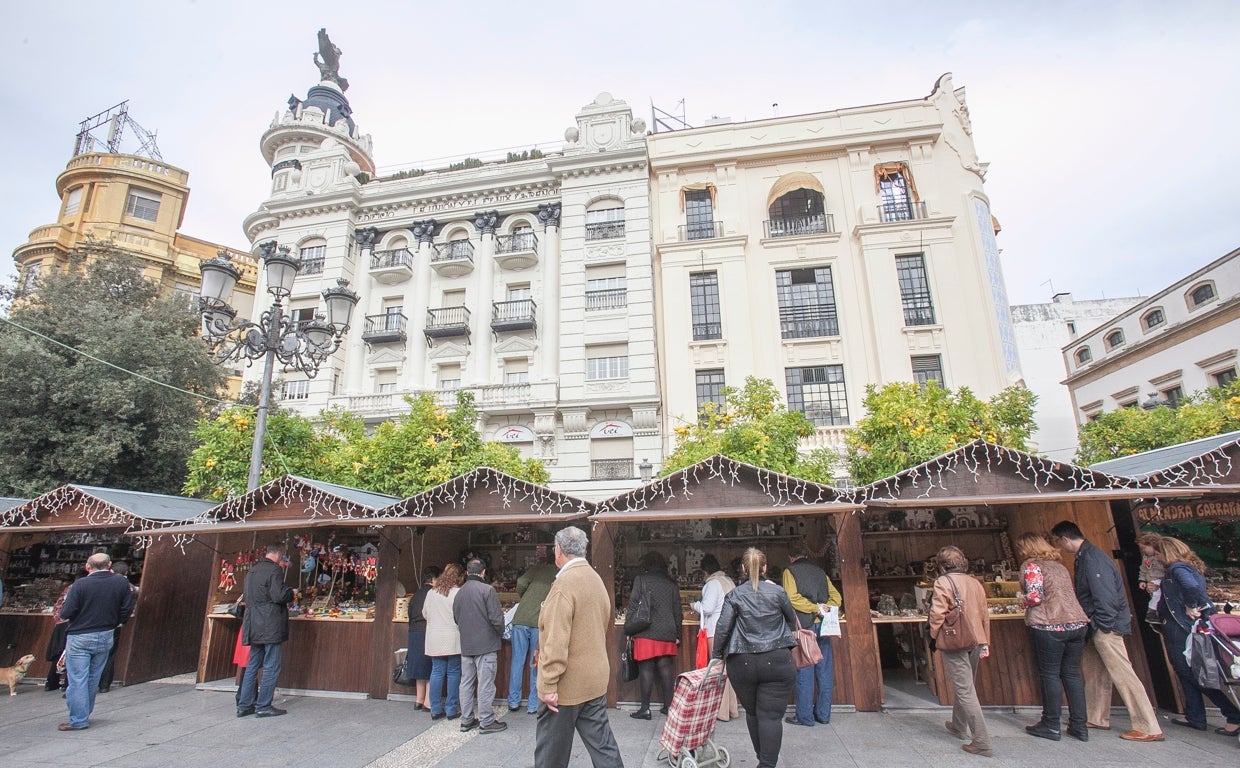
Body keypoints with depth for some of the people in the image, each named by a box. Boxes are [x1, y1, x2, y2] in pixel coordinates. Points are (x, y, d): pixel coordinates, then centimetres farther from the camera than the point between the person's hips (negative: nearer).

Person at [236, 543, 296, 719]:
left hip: (254, 625, 9)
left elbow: (246, 595, 23)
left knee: (252, 665, 15)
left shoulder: (252, 571, 14)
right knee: (271, 667, -1)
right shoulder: (274, 570, -14)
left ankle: (244, 705, 19)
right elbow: (279, 596, -21)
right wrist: (292, 593, -2)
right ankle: (263, 706, 2)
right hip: (271, 625, -9)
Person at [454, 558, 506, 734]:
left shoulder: (459, 593, 5)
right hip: (486, 644, -6)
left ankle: (466, 720, 22)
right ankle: (486, 722, 7)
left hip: (466, 645, 6)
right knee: (485, 684, 1)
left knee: (466, 683, 14)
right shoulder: (488, 590, -14)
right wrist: (500, 632, 2)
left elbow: (456, 619, 12)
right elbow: (496, 618, -16)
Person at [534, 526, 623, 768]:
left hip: (567, 684, -8)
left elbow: (556, 640, -23)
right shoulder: (596, 579, 8)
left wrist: (549, 684, -18)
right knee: (602, 743, 13)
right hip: (595, 680, 8)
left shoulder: (564, 583, -19)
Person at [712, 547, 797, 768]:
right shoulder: (778, 592, 1)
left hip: (743, 664, 1)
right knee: (771, 716, 2)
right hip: (777, 661, -1)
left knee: (752, 713, 19)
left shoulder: (734, 595, -1)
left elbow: (722, 628, -5)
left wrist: (718, 656, 6)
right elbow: (792, 620, 17)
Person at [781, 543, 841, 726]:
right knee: (825, 670, 10)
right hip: (823, 625, 5)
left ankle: (805, 716, 4)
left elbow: (792, 598, -14)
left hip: (804, 625, -5)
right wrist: (822, 609, -3)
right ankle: (823, 714, 17)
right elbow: (835, 596, 9)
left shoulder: (790, 571, 0)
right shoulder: (820, 572, 15)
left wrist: (815, 608, -10)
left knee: (804, 671, 0)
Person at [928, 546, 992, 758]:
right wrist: (985, 643, 16)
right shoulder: (975, 583, 6)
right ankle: (959, 726, 36)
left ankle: (982, 742, -3)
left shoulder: (943, 582, -12)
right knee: (965, 686, 21)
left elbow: (937, 613, -17)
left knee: (965, 691, -3)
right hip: (975, 641, 7)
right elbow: (985, 615, 9)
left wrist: (935, 637, -1)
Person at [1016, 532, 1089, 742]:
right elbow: (1065, 595, 19)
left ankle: (1051, 725, 9)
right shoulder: (1059, 565, 17)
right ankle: (1079, 726, 19)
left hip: (1049, 625, -7)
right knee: (1072, 674, 13)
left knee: (1050, 674, 2)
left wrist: (1026, 605, 5)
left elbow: (1034, 596, -15)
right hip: (1076, 623, 7)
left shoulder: (1031, 565, -6)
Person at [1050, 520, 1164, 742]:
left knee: (1122, 674, -6)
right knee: (1093, 671, 15)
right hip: (1097, 626, 10)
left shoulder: (1093, 559, -21)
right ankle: (1097, 718, 25)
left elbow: (1106, 596, -23)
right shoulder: (1084, 556, 11)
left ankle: (1149, 728, 1)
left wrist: (1102, 625, -16)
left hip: (1106, 626, -10)